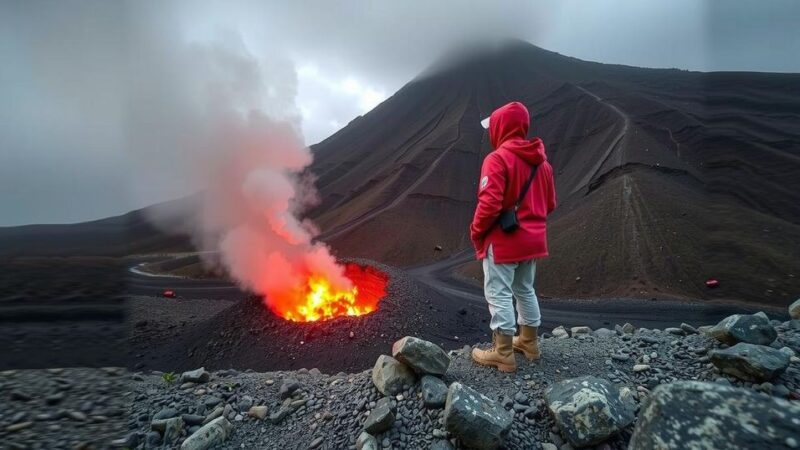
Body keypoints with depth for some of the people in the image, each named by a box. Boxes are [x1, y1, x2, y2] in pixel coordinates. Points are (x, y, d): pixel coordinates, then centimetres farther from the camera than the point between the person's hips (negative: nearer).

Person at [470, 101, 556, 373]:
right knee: (525, 290, 20)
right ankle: (529, 342, 32)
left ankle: (503, 353, 9)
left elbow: (489, 204, -22)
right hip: (533, 239, 8)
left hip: (503, 240, -8)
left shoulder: (497, 158, -15)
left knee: (499, 294, 1)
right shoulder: (541, 161, 10)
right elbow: (549, 203, 14)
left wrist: (476, 232, -8)